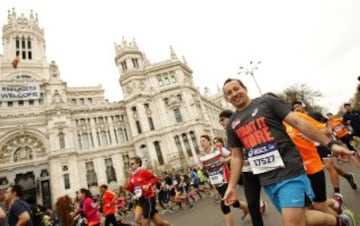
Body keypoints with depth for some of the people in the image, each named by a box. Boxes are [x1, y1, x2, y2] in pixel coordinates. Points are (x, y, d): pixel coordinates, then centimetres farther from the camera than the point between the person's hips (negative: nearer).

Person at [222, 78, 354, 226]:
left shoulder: (266, 101, -2)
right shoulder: (232, 124, 9)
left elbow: (298, 122, -4)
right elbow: (236, 157, 12)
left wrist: (330, 144, -6)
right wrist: (232, 186, 9)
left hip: (289, 171, -4)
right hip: (266, 180, 5)